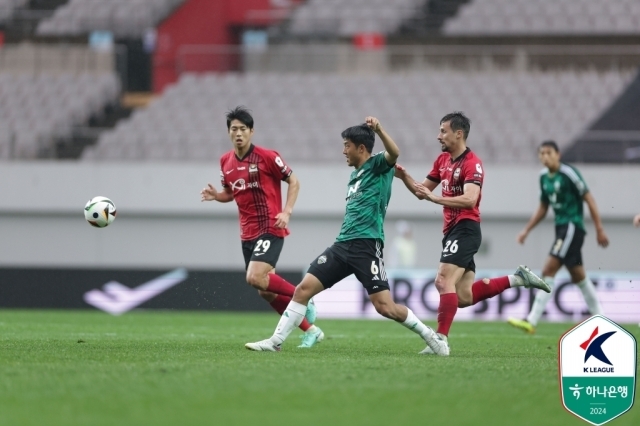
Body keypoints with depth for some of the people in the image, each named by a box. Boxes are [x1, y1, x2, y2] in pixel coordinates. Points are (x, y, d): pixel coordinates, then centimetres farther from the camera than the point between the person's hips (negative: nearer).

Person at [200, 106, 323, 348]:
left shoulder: (267, 157, -11)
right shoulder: (226, 162, 8)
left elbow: (293, 182, -3)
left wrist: (286, 212, -15)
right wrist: (215, 195, -1)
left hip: (270, 229, -7)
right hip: (247, 234, 7)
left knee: (255, 278, -24)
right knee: (266, 292, 6)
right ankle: (310, 330, 18)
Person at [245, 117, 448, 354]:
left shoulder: (377, 166, -2)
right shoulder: (355, 175, 22)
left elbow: (394, 153, -25)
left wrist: (378, 129, -39)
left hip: (366, 245, -8)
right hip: (343, 244, 8)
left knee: (385, 307, -12)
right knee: (304, 288, -2)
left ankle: (428, 335, 7)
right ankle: (275, 342, 1)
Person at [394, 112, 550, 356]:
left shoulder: (471, 163, -13)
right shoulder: (443, 160, 14)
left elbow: (469, 199, -27)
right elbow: (422, 191, 21)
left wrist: (433, 198, -33)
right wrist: (404, 177, 2)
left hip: (465, 230, -9)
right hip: (452, 230, 9)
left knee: (444, 281, -18)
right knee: (464, 297, 6)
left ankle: (441, 340, -18)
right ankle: (518, 278, 17)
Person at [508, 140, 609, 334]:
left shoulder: (568, 173, -14)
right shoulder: (544, 176, 10)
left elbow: (589, 199, -11)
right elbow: (543, 208, 21)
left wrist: (599, 229, -11)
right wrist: (526, 230, 15)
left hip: (572, 226, -9)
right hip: (562, 228, 9)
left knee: (549, 270, -16)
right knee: (578, 276, 15)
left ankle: (532, 321, -18)